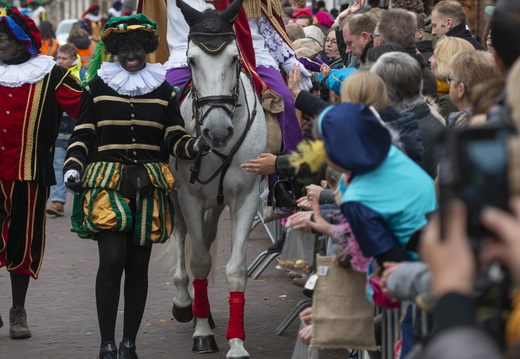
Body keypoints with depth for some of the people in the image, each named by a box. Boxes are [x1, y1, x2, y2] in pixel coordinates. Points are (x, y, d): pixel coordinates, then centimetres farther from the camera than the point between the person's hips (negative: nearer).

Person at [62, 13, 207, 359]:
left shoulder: (163, 90, 10)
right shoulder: (98, 87, 6)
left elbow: (174, 139, 8)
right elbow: (82, 134, 7)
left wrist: (194, 146, -13)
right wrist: (73, 165, -10)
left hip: (149, 185, 2)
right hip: (106, 182, -2)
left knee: (138, 266, 5)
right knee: (113, 258, -15)